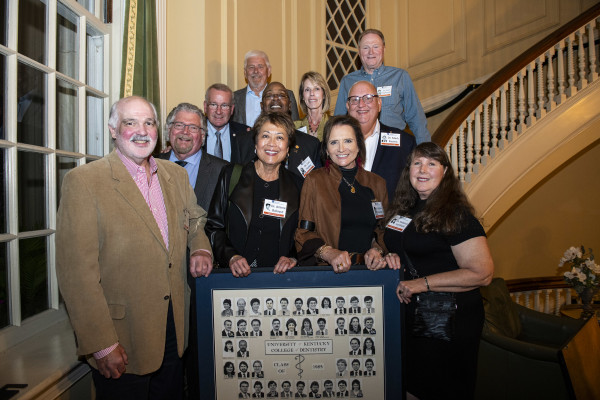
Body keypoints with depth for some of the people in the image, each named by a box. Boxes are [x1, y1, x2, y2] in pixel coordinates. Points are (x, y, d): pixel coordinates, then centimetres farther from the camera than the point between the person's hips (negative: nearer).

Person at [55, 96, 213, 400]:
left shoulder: (176, 175, 6)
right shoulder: (83, 181, -12)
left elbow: (193, 222, 20)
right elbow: (76, 270, -16)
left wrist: (200, 248, -3)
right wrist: (101, 345, -17)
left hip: (174, 328, 5)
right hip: (121, 338, -5)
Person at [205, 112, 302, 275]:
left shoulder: (296, 186, 9)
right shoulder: (231, 175, 6)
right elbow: (213, 226, 5)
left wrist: (293, 258, -2)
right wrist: (231, 256, -8)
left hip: (278, 275, 2)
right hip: (235, 276, -1)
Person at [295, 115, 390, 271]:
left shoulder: (377, 183, 13)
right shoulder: (314, 181, 4)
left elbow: (383, 229, 17)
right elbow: (303, 232, 0)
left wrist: (376, 250, -3)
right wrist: (328, 253, -16)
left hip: (368, 269, 2)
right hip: (326, 270, -2)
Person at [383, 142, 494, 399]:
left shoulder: (455, 214, -16)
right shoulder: (404, 208, 6)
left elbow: (482, 273, -22)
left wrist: (423, 283, -23)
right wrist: (392, 257, -3)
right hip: (410, 313, 7)